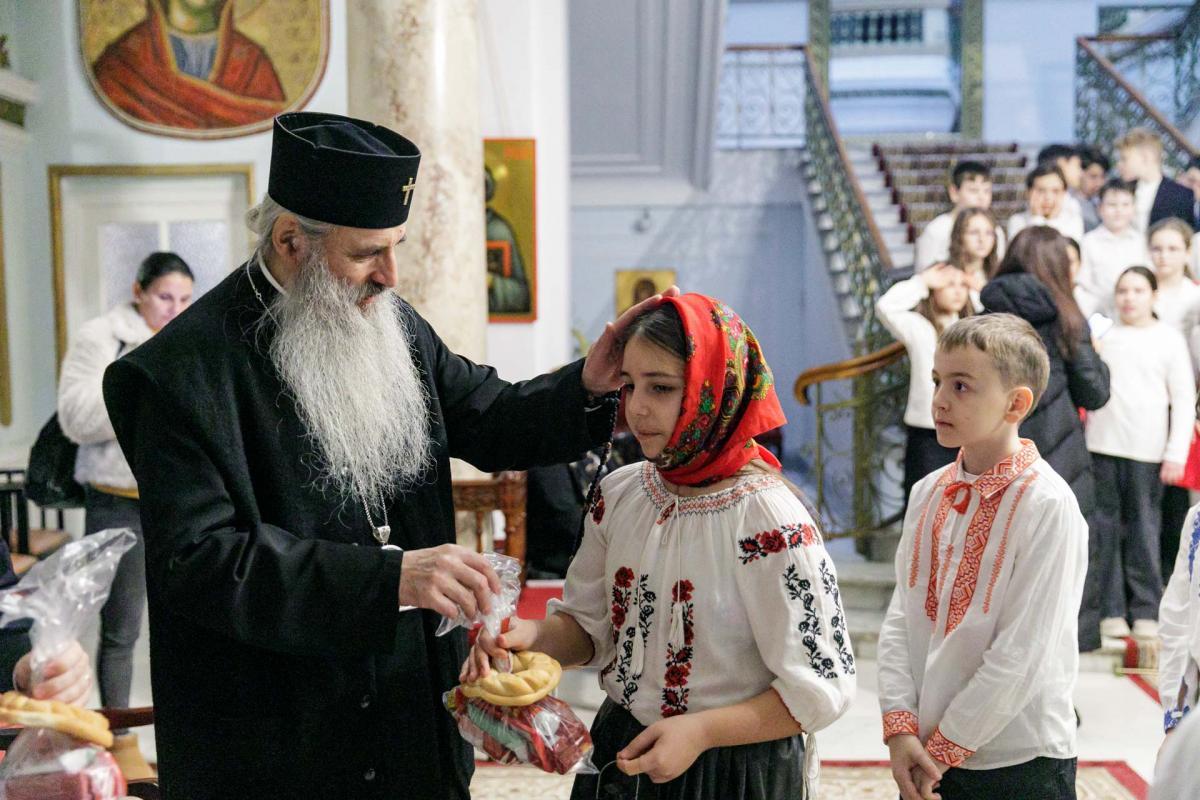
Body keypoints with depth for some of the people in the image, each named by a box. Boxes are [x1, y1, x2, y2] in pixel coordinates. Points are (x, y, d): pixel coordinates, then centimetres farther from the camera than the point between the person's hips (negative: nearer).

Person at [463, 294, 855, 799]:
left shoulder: (768, 521, -21)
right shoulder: (619, 495, -4)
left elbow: (819, 688, -18)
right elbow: (589, 624, 5)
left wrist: (701, 731, -26)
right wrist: (534, 637, -15)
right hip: (621, 755, 5)